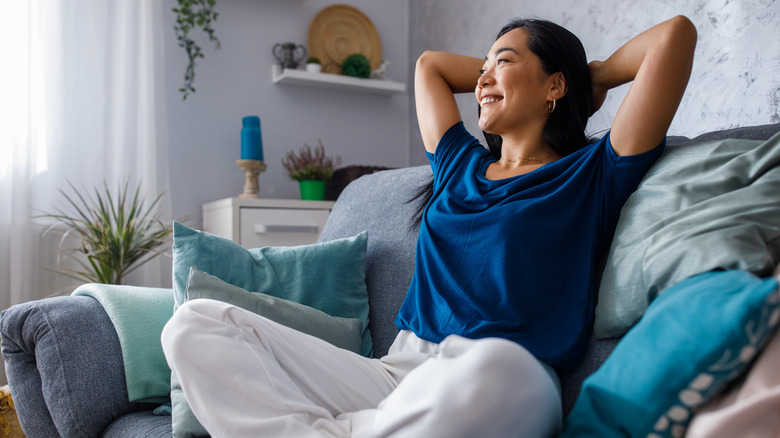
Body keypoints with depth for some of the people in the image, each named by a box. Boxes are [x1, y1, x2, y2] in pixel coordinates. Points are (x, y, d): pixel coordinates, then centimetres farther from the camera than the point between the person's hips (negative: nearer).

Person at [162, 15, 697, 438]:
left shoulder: (592, 176, 9)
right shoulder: (461, 164, 23)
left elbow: (675, 34, 4)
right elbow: (430, 62, 39)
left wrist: (595, 76, 19)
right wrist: (502, 69, 37)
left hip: (503, 388, -4)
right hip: (398, 368, 5)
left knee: (491, 370, -44)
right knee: (195, 323, -7)